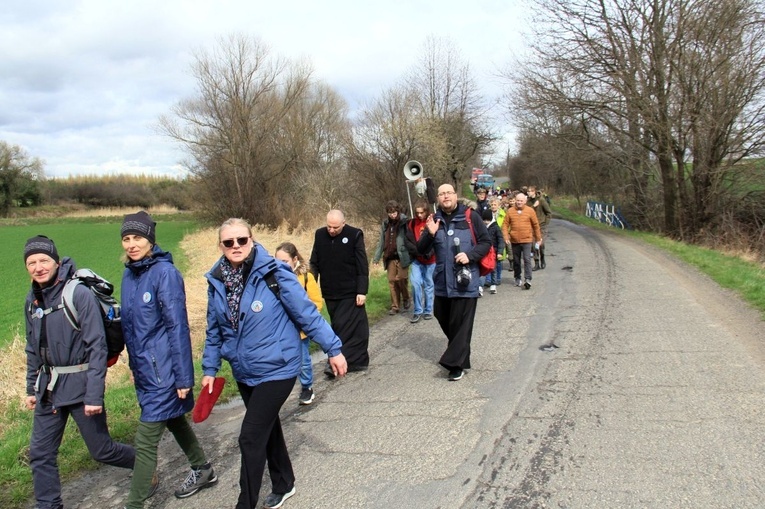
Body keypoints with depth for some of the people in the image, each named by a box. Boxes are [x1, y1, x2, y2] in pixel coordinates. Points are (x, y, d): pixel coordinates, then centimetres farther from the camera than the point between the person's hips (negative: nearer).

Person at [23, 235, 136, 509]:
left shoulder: (80, 294, -16)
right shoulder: (32, 300, 5)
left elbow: (96, 347, -17)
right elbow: (33, 349, 15)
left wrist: (94, 395, -19)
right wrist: (32, 388, 16)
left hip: (79, 384, -6)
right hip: (48, 388, 6)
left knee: (101, 450, 6)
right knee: (40, 453, 10)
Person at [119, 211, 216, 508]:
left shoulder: (165, 273, -18)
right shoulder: (129, 273, 5)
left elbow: (178, 326, -19)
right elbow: (129, 323, 14)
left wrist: (184, 377, -19)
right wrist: (133, 363, 17)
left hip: (163, 371, -8)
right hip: (143, 368, 8)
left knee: (145, 442, -3)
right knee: (175, 421, 23)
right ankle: (203, 471, 43)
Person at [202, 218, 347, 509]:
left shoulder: (274, 274, -18)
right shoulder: (216, 281, -1)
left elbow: (308, 314, -15)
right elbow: (214, 331, 11)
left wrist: (333, 349, -14)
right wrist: (209, 369, 12)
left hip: (276, 370, -6)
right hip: (243, 374, 6)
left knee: (251, 438, -5)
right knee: (267, 428, 21)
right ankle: (283, 485, 42)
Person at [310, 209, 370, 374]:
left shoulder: (355, 235, -11)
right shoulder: (320, 235, 2)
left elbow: (362, 266, -10)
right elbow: (314, 263, 9)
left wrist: (362, 291, -13)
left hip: (350, 293, -5)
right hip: (330, 293, 5)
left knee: (344, 328, -5)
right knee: (339, 327, 11)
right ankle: (358, 360, 22)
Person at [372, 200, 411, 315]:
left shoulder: (405, 222, -6)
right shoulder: (385, 224, 10)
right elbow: (382, 242, 14)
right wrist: (376, 257, 10)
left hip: (402, 257, -5)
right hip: (390, 257, 5)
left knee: (401, 279, -4)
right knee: (392, 281, 4)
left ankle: (406, 299, 23)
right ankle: (395, 307, 11)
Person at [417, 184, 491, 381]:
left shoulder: (470, 216, -5)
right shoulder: (434, 219, 5)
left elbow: (486, 242, -2)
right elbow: (421, 250, 4)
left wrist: (470, 255, -17)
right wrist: (430, 234, -15)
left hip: (465, 280, -5)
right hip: (442, 282, 5)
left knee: (461, 324, -3)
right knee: (444, 320, 17)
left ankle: (456, 363, 3)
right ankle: (458, 354, 39)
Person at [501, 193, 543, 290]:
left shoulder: (530, 211, -2)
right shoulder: (510, 211, 1)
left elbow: (536, 225, 5)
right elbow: (505, 225, 2)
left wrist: (538, 238, 9)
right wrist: (506, 237, -8)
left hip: (526, 239, -2)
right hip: (514, 240, 2)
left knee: (527, 259, -9)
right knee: (516, 261, 12)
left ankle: (528, 280, -8)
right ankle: (517, 278, 26)